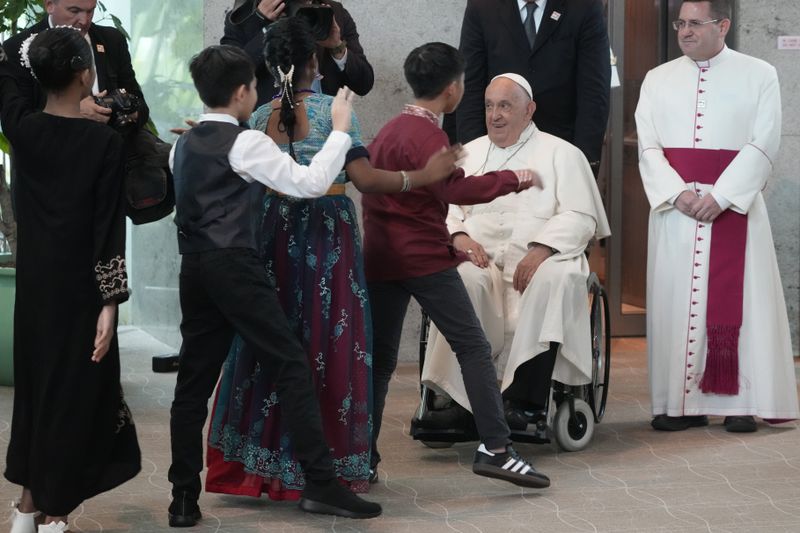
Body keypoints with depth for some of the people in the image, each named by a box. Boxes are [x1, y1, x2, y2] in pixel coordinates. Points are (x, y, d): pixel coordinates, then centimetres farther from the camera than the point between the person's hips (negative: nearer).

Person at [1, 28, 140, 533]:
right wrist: (110, 302, -14)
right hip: (78, 286, -5)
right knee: (71, 391, 4)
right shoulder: (104, 141, -14)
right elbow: (109, 226, -15)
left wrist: (44, 33, 25)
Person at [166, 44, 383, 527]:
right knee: (292, 366, -3)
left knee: (195, 379, 7)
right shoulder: (246, 143, -8)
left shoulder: (184, 145, 15)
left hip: (195, 267, 8)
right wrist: (340, 129, -2)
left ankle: (184, 499, 6)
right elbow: (311, 182, -12)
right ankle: (321, 484, -5)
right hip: (235, 266, -8)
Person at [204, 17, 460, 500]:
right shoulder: (333, 111, -9)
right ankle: (338, 465, 7)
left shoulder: (261, 118, 2)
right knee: (333, 344, 3)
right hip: (329, 233, -4)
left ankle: (266, 460, 15)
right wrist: (422, 176, -14)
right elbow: (364, 178, -16)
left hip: (278, 231, 4)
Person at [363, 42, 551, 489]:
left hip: (380, 258, 9)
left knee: (380, 359, 9)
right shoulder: (427, 135, -12)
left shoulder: (388, 131, 16)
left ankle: (363, 461, 7)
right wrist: (515, 179, -15)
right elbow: (456, 188, -25)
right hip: (425, 259, -8)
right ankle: (495, 449, -9)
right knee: (475, 349, -4)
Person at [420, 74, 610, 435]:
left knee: (554, 279, -38)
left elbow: (580, 217, 1)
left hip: (541, 258, -2)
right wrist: (458, 236, -7)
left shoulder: (561, 154, 14)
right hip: (481, 256, 2)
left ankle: (523, 402, -39)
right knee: (465, 280, -35)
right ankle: (461, 399, -36)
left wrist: (542, 249, -16)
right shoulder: (468, 154, 26)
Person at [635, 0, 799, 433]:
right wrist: (679, 194, -13)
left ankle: (739, 402, -2)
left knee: (735, 300, -4)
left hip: (735, 206, -3)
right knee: (674, 300, 0)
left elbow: (763, 146, -5)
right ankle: (683, 402, 4)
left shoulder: (759, 76, 3)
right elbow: (648, 148, 4)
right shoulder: (658, 79, 12)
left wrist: (719, 196, -15)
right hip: (674, 207, 3)